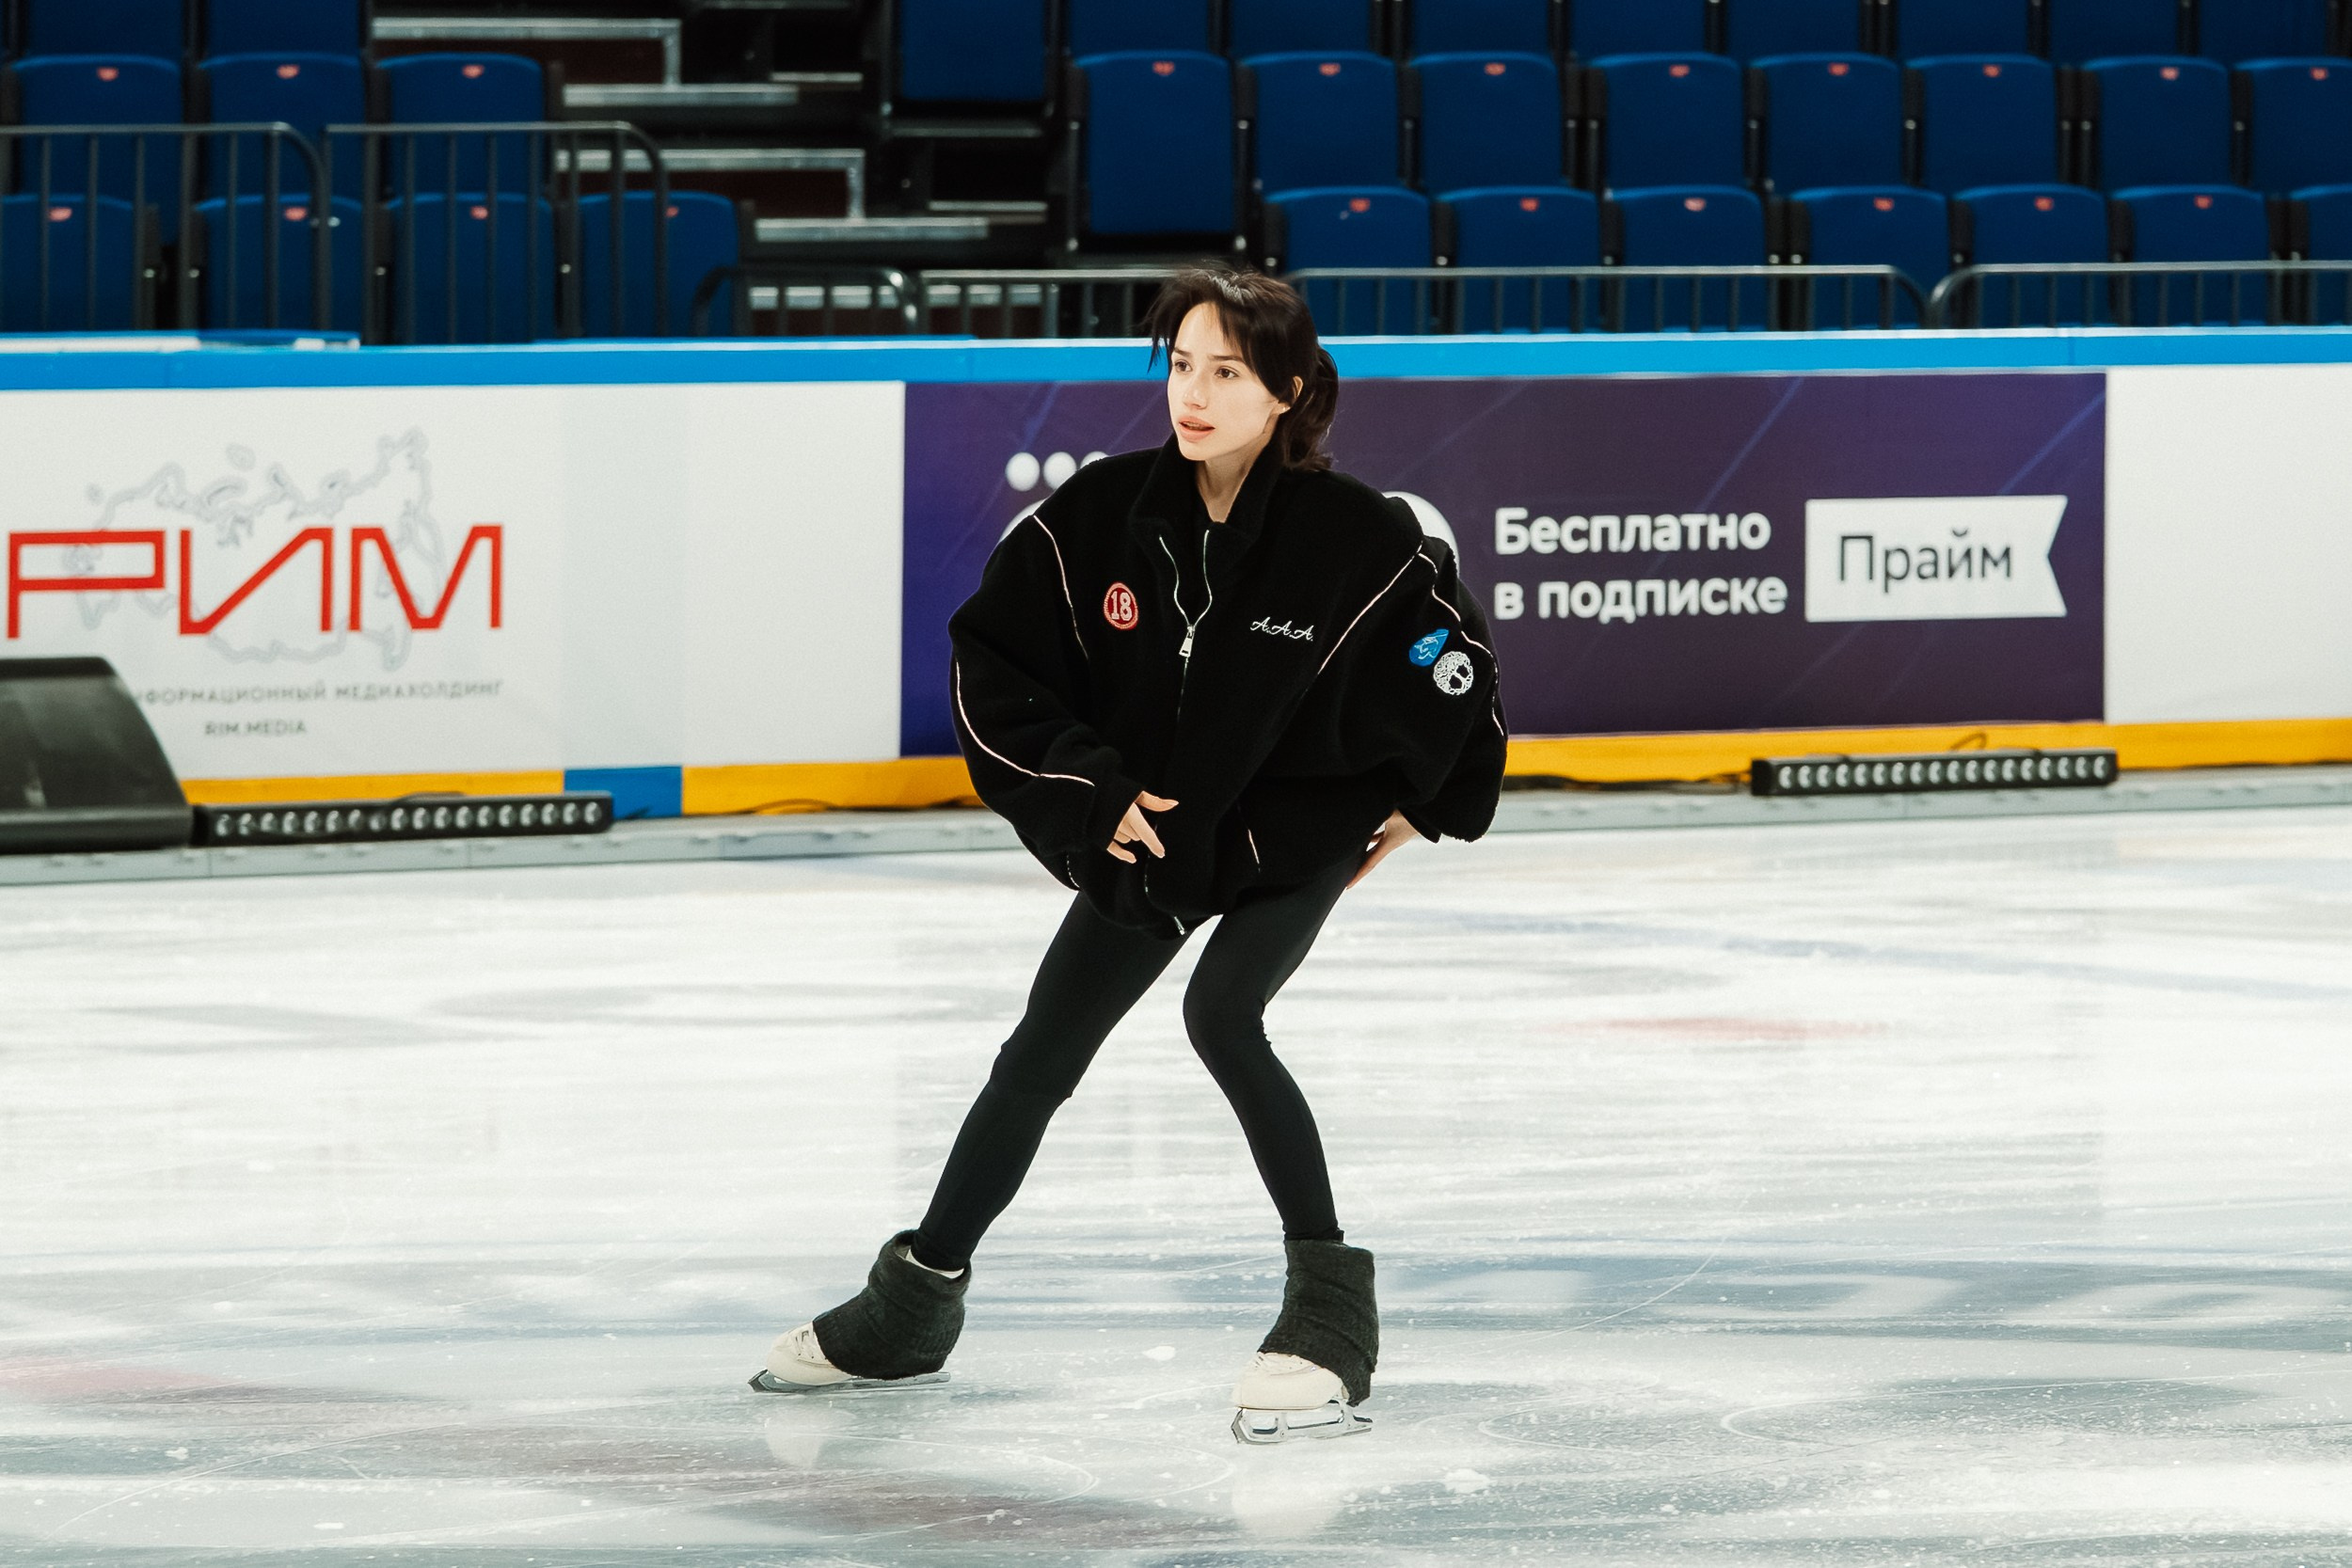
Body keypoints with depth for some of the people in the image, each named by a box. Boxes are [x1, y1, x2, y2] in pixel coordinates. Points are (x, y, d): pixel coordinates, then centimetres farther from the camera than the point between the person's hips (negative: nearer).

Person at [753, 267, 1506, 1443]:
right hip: (1145, 821, 4)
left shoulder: (1355, 538, -23)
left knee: (1221, 1014, -27)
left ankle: (1331, 1312, -20)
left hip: (1300, 826, -4)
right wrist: (1090, 793, -10)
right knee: (1040, 1055, 10)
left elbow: (1447, 662, -7)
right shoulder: (1102, 515, -16)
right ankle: (915, 1302, 27)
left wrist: (1411, 802, 2)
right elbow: (992, 659, -6)